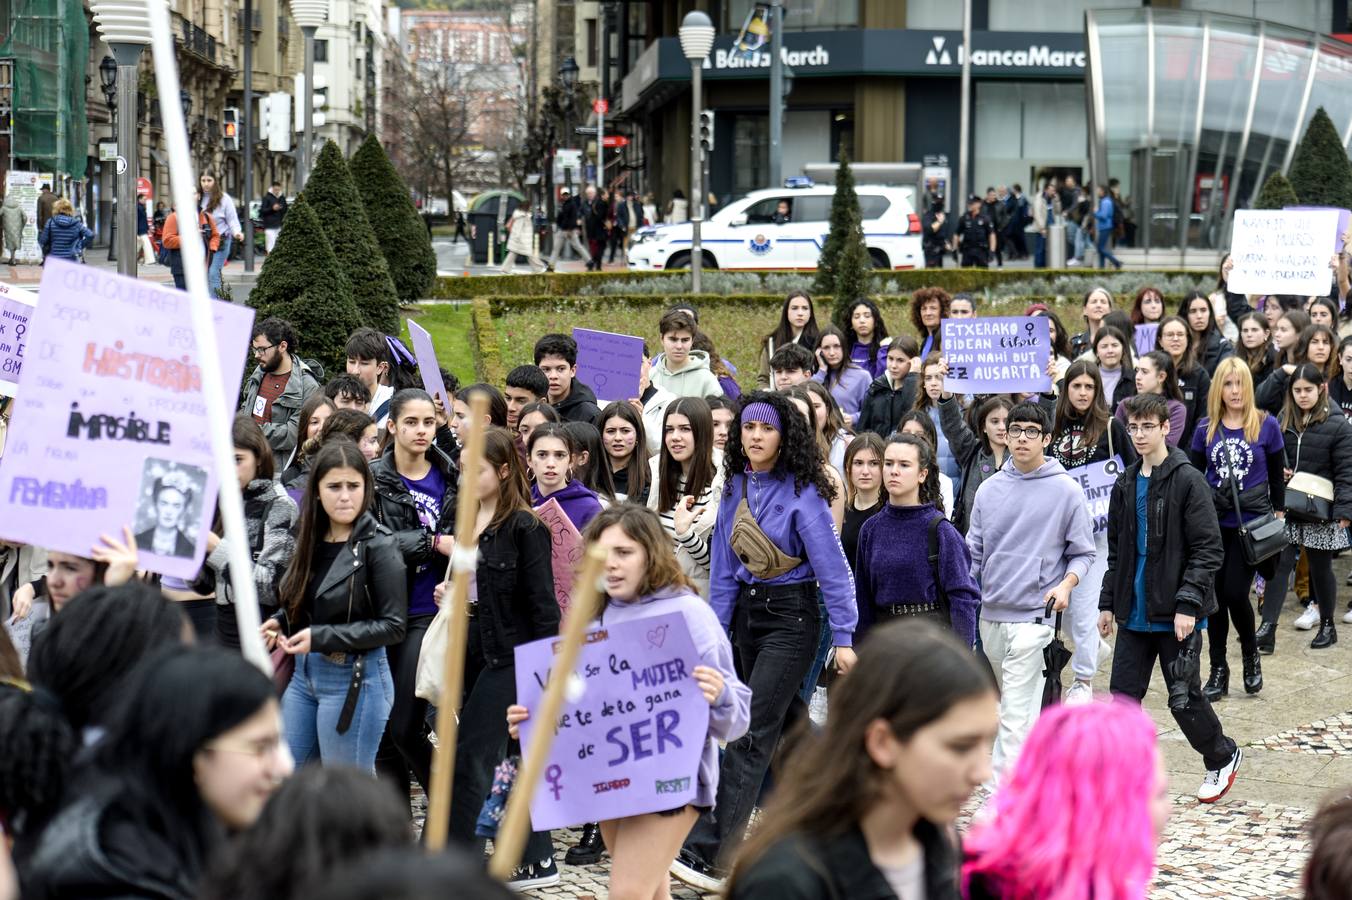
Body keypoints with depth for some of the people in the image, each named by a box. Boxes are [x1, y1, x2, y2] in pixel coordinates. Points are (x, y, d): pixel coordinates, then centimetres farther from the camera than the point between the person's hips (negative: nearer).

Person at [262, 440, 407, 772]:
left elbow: (393, 626, -15)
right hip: (304, 673, 7)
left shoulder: (377, 546, -12)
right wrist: (279, 621, -1)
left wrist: (320, 637, -20)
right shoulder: (312, 539, 7)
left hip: (355, 678, -7)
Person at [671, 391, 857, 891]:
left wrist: (843, 637, -17)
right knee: (786, 728, 16)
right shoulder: (735, 488, 6)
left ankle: (707, 853, -17)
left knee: (753, 733, -12)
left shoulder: (803, 493, -13)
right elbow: (724, 564, 10)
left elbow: (832, 567, -14)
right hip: (748, 611, 7)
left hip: (791, 617, -7)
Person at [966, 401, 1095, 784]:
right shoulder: (990, 489, 8)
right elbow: (974, 552, 13)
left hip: (1034, 615, -5)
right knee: (1012, 704, 15)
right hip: (991, 613, 5)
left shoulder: (1066, 490, -2)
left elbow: (1083, 552, 4)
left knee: (1016, 712, -12)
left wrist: (1066, 584, -13)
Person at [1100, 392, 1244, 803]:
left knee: (1184, 698, 2)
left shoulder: (1188, 482, -10)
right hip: (1134, 613, 6)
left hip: (1176, 615, -6)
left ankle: (1222, 758, 26)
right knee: (1124, 695, 3)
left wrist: (1188, 603, -19)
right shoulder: (1126, 485, 11)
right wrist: (1108, 602, 14)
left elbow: (1208, 550, -13)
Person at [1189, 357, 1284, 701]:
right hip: (1214, 522, 3)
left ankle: (1251, 655, 16)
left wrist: (1279, 515, 4)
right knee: (1215, 595, 4)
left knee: (1235, 592, -10)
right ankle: (1218, 670, 15)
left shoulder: (1266, 425, -2)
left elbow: (1277, 475, 6)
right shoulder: (1206, 428, 4)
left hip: (1252, 522, -3)